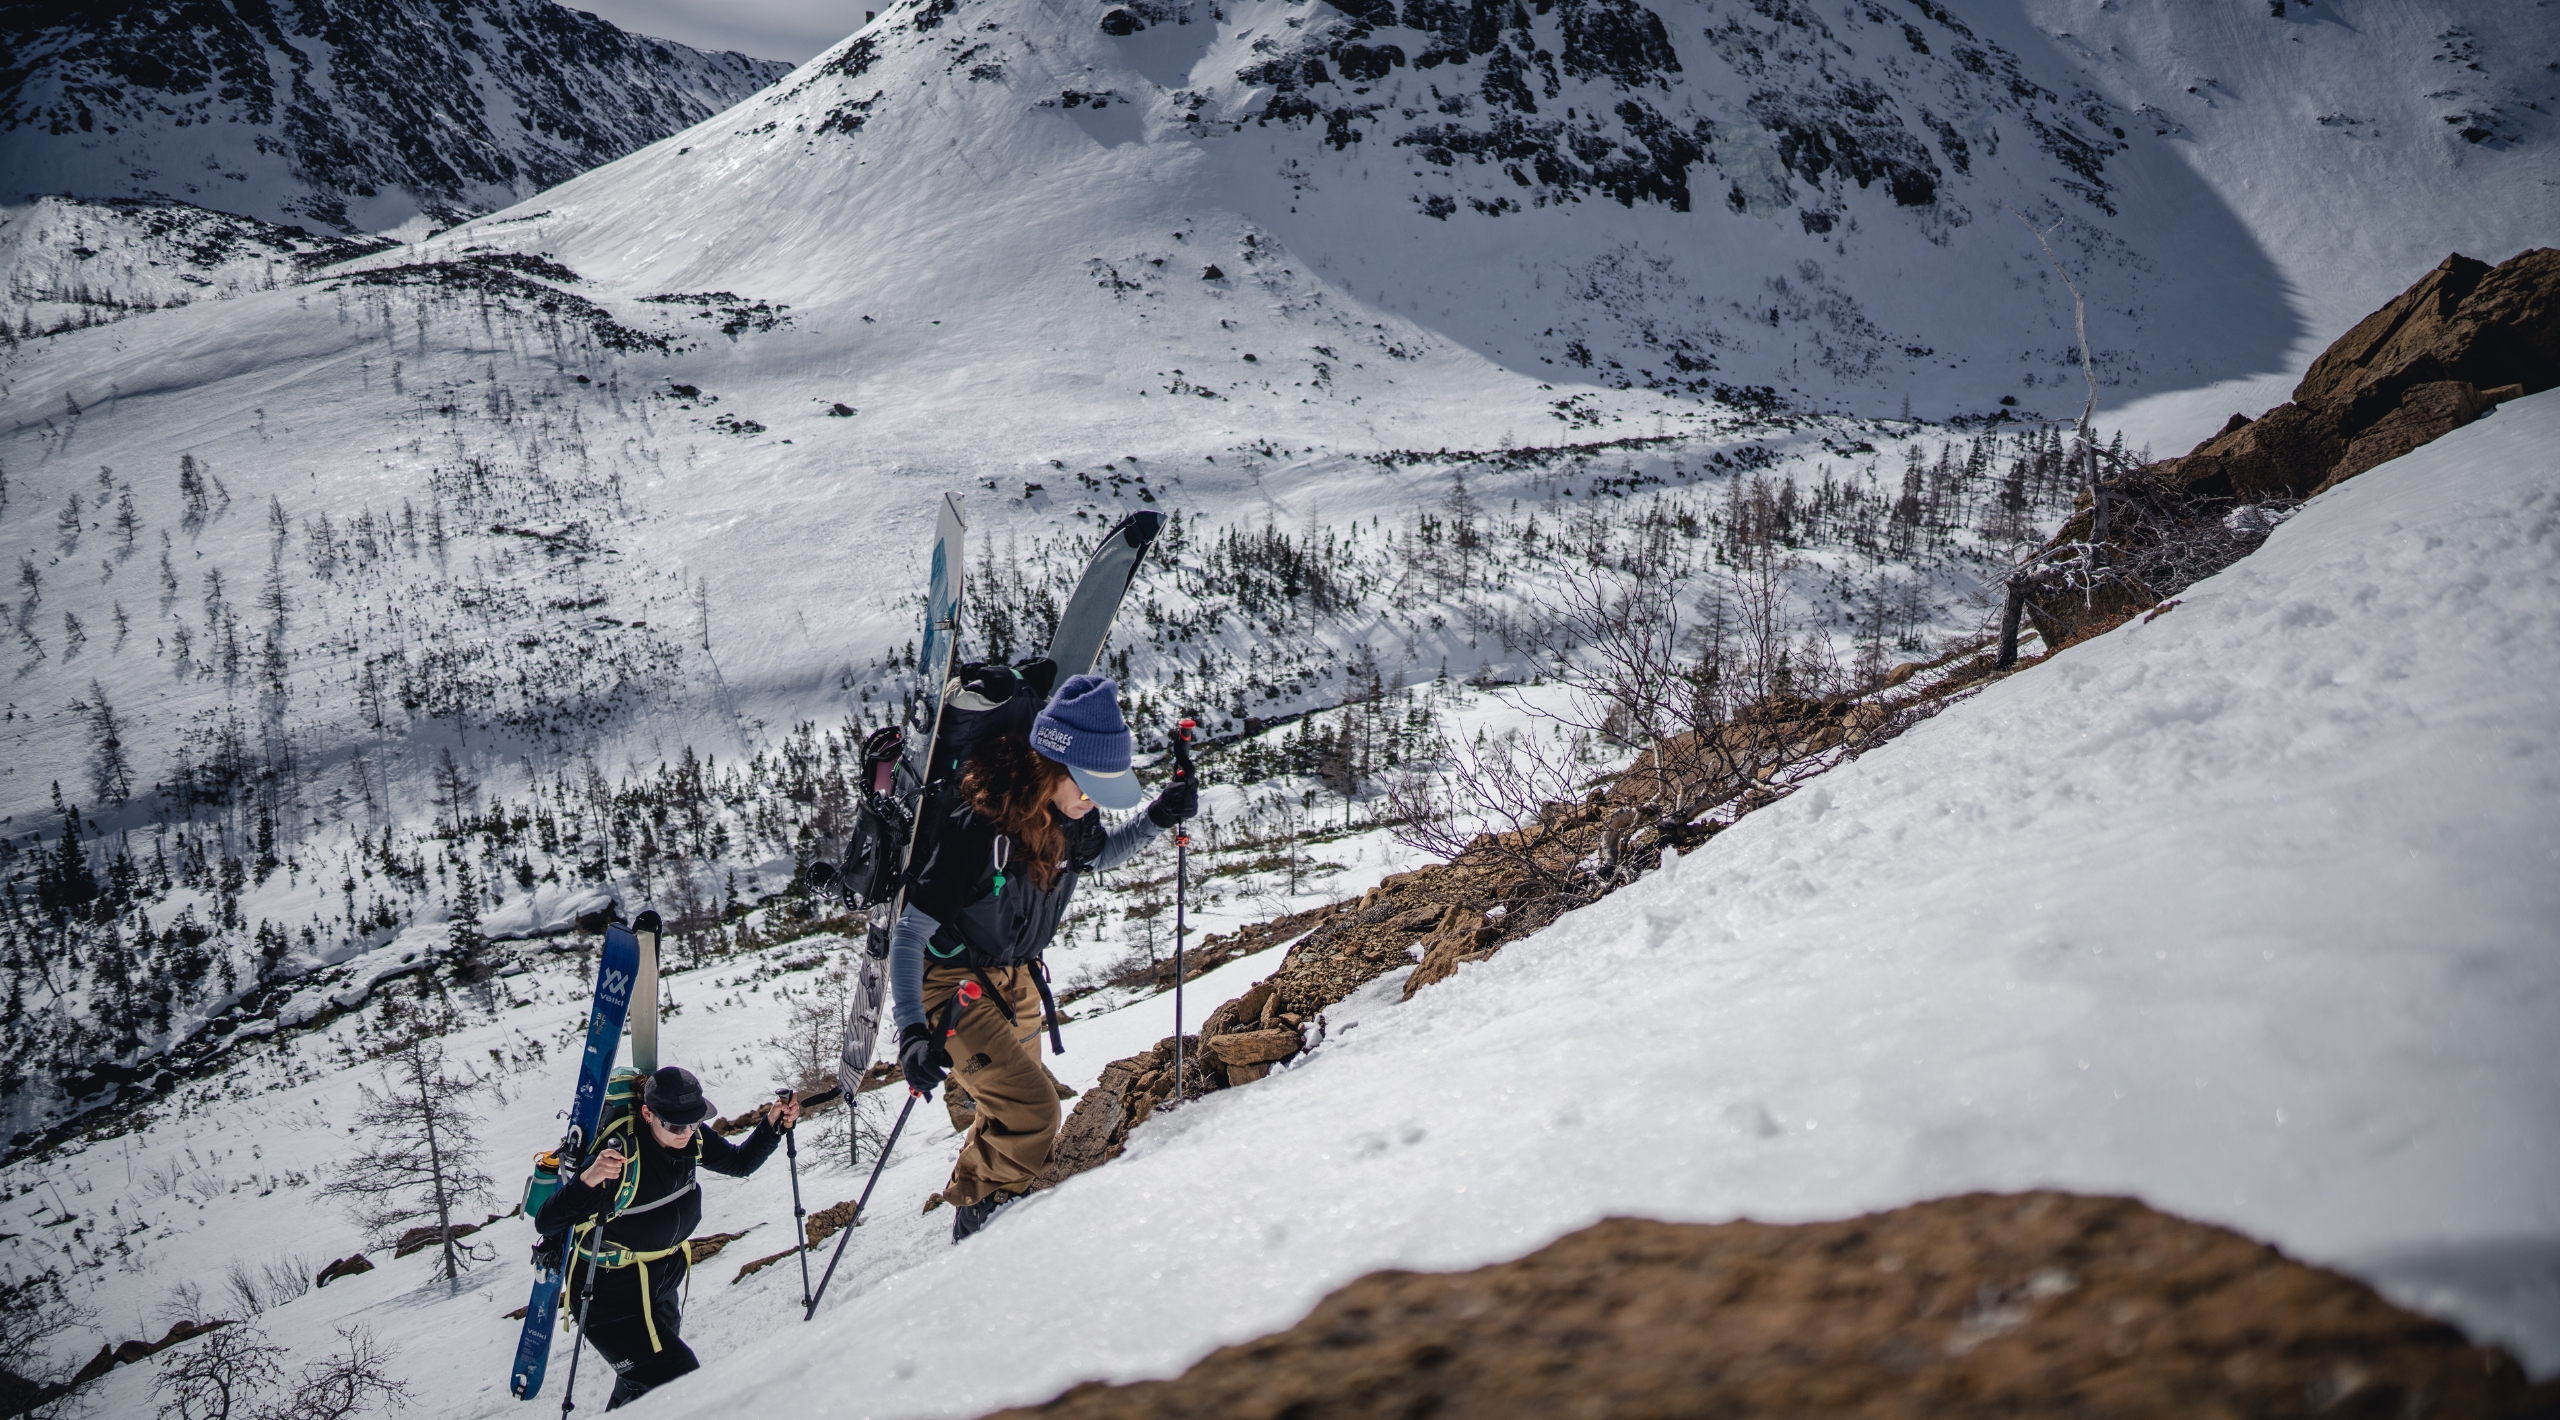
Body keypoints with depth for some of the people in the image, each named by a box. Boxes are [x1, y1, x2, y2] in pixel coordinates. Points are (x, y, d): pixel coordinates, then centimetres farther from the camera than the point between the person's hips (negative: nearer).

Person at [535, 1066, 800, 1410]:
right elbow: (546, 1224, -32)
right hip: (612, 1296, -7)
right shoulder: (619, 1152, -30)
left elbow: (740, 1163, 10)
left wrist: (774, 1124, -7)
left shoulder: (692, 1138, -10)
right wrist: (588, 1180, -49)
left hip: (663, 1284, 7)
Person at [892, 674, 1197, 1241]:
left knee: (1009, 1115, 21)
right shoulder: (973, 826, -33)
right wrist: (911, 1031, -39)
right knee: (1031, 1113, -16)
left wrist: (1158, 818, -4)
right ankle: (980, 1215, 9)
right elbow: (910, 934, -29)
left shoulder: (1068, 816, -12)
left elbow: (1097, 855, 14)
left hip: (1016, 980, 8)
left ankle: (969, 1204, 45)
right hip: (953, 982, -7)